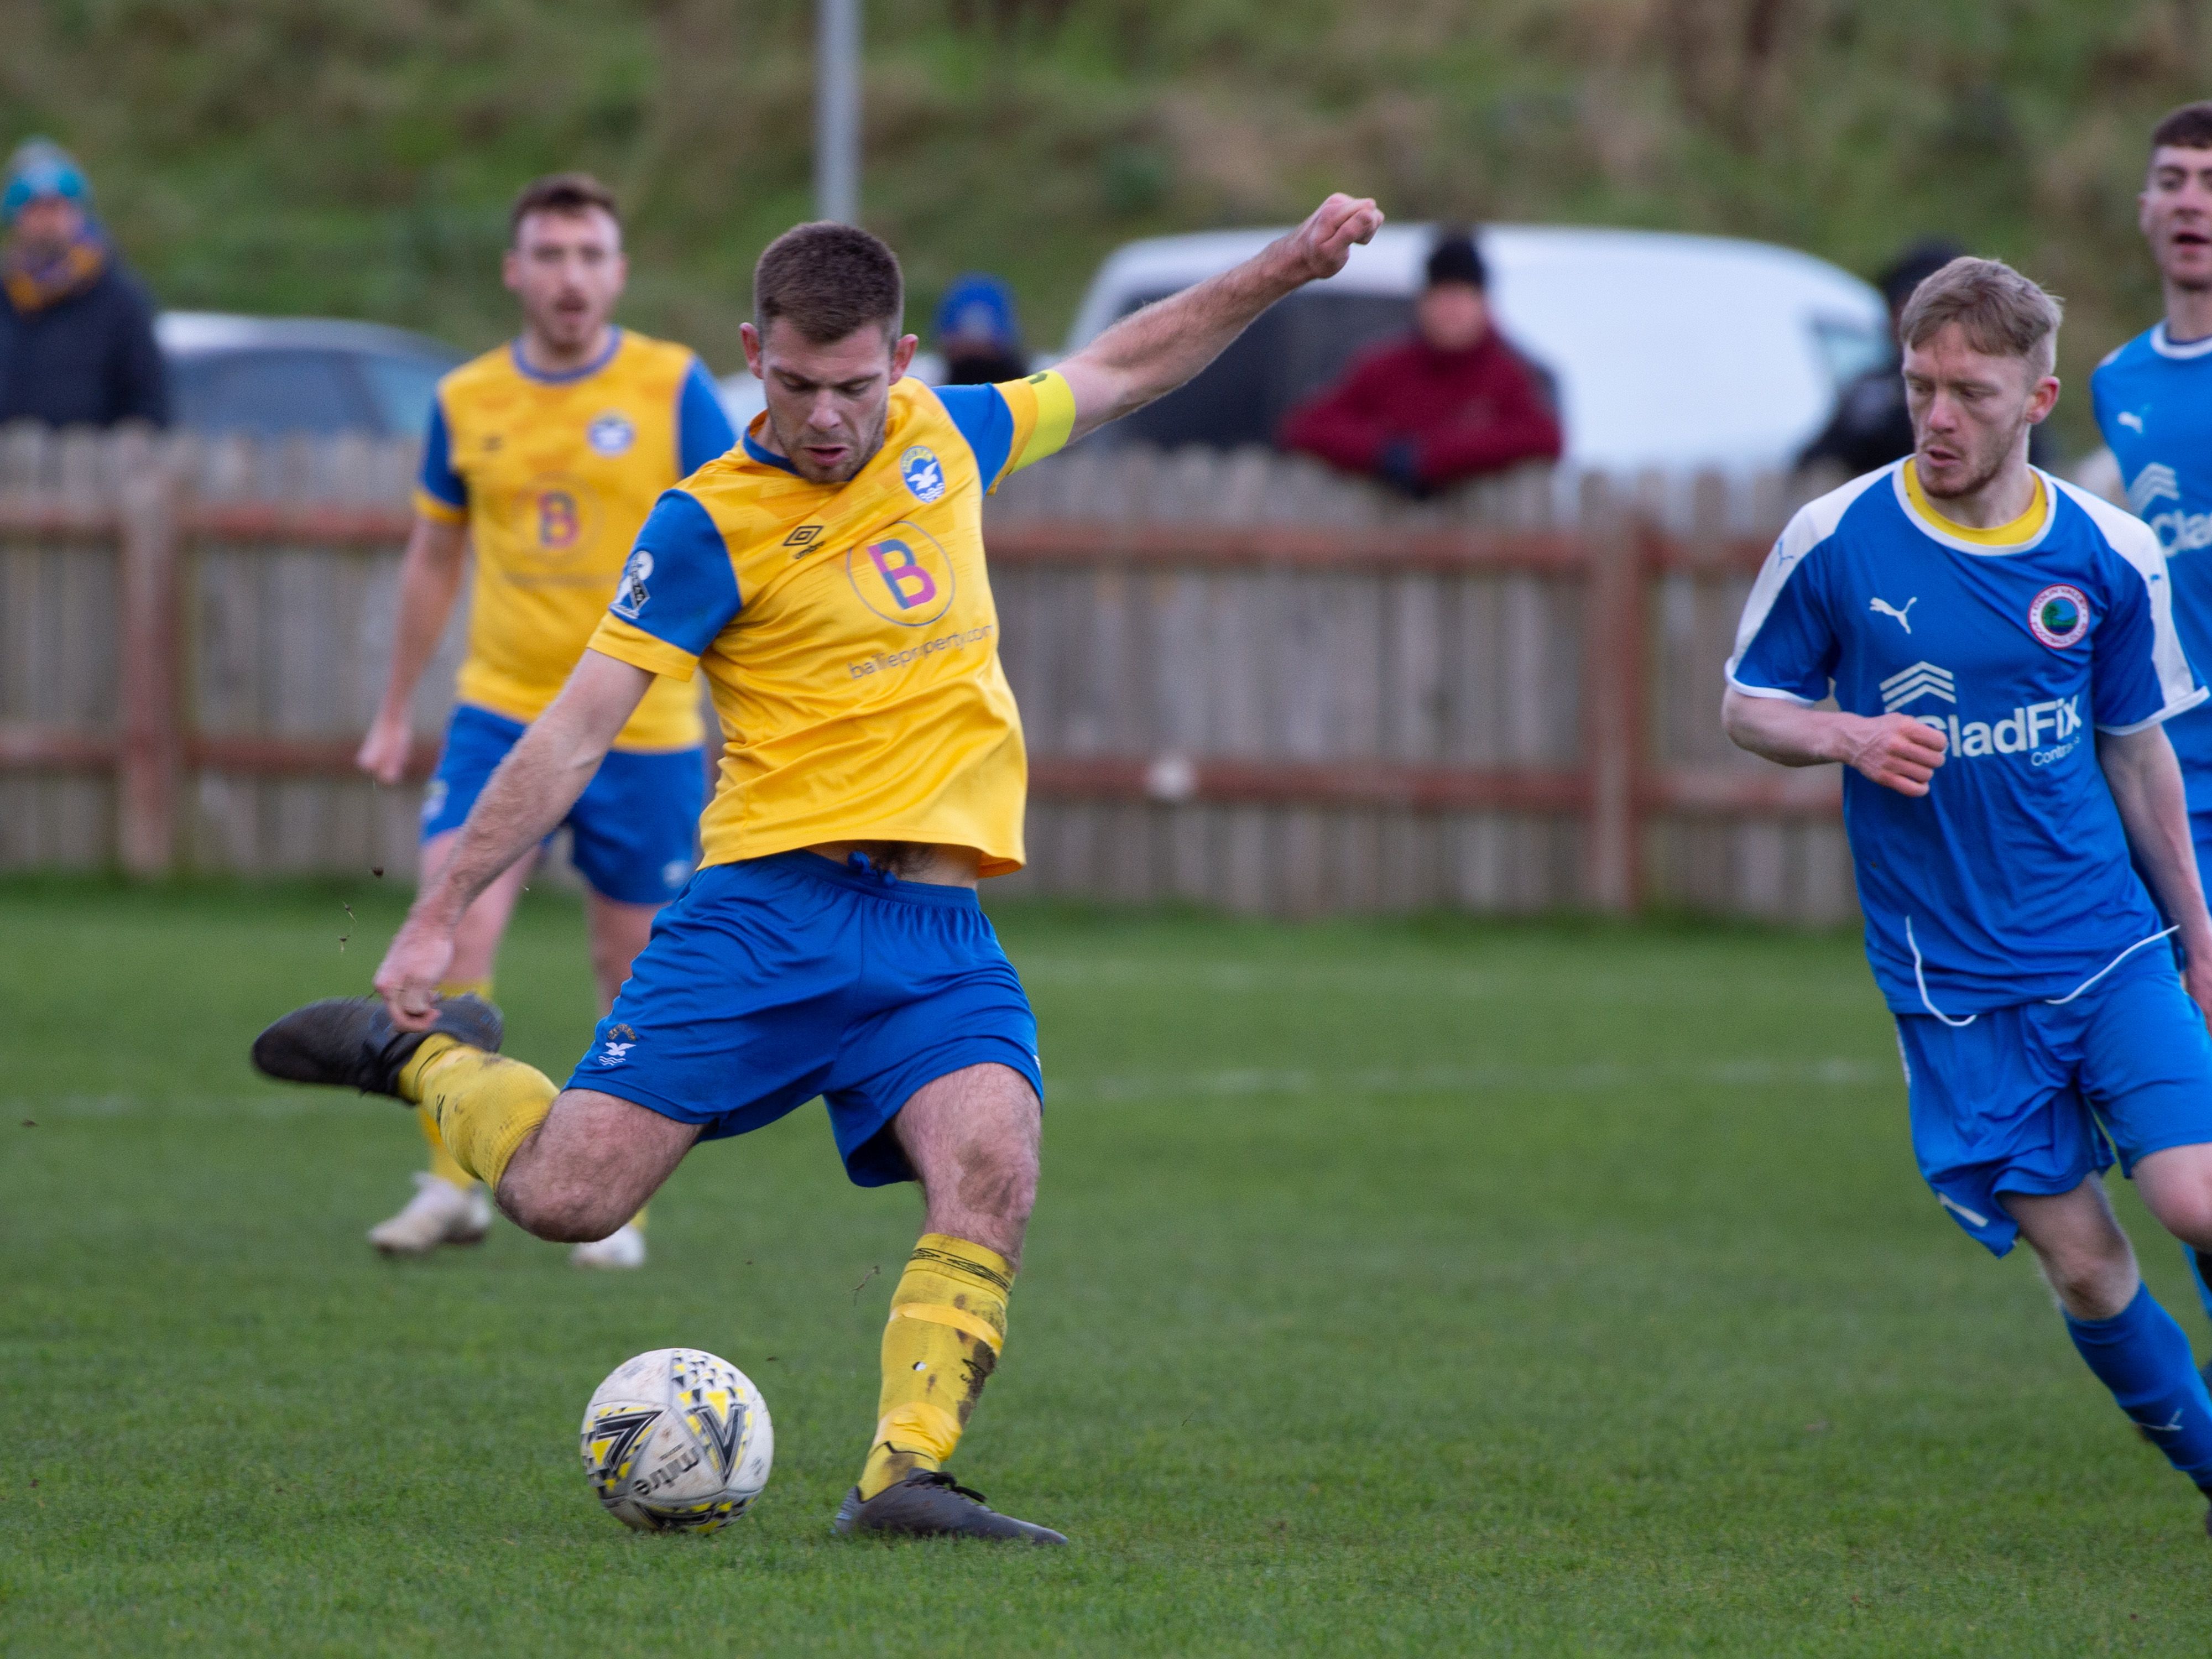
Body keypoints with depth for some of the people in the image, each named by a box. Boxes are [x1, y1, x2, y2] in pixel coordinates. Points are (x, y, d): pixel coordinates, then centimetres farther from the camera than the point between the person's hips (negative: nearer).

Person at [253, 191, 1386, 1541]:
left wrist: (1281, 271, 23)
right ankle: (424, 1051, 21)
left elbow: (1116, 373, 29)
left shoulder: (944, 436, 12)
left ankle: (907, 1477, -23)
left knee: (992, 1175, -25)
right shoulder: (712, 523, -4)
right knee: (563, 1198, -9)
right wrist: (440, 913, -10)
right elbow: (576, 729, -5)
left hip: (942, 934, 3)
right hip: (773, 909, -3)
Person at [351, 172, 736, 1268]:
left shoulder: (672, 389, -3)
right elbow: (434, 559, 17)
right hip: (499, 713, 2)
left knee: (633, 965, 5)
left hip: (642, 727, -2)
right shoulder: (466, 401, 5)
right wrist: (395, 713, 20)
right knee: (454, 921, -16)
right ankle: (454, 1186, -8)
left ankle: (619, 1206, 19)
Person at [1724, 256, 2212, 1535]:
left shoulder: (2108, 556, 0)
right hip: (1953, 980, -1)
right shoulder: (1835, 542, -5)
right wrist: (1851, 737, -16)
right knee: (2083, 1262, -3)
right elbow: (1749, 707, 6)